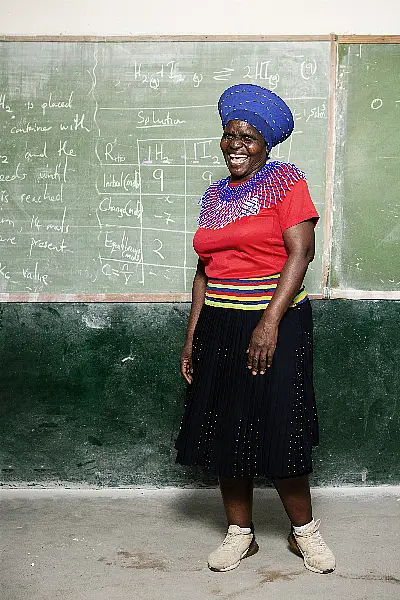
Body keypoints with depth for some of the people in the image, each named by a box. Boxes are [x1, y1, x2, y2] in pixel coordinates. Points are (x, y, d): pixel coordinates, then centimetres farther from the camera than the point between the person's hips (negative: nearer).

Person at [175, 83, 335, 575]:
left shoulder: (285, 181, -4)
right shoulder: (214, 196, 13)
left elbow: (300, 253, -13)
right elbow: (204, 269, 15)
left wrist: (270, 322, -21)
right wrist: (192, 338, 10)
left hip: (274, 323, -5)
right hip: (219, 327, 6)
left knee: (278, 431, -2)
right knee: (226, 431, 8)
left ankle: (304, 530, 20)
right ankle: (239, 533, 23)